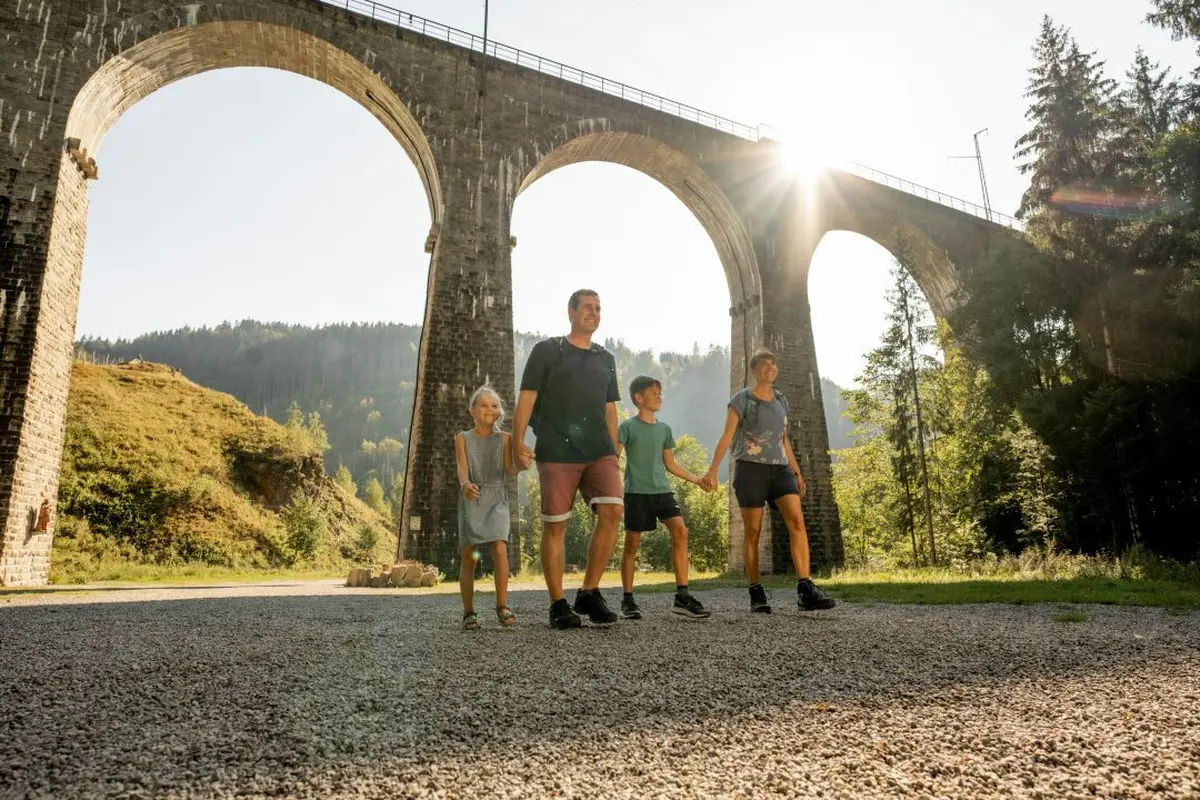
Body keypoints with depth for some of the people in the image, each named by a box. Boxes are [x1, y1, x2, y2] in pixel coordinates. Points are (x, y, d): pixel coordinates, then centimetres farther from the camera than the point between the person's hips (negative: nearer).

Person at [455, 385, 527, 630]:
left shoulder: (504, 438, 6)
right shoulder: (463, 438, 6)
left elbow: (509, 469, -4)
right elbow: (462, 467, -8)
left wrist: (521, 466, -28)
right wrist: (466, 485, -30)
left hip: (496, 498, 0)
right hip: (471, 499, 0)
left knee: (500, 549, -16)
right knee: (469, 555, -1)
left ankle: (502, 606, -7)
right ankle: (469, 612, 8)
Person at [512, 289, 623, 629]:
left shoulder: (605, 359, 19)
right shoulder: (546, 351, 6)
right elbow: (527, 397, 0)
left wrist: (614, 452, 15)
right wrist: (518, 440, -13)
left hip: (598, 451, 4)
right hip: (556, 451, -3)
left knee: (612, 512, -14)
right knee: (554, 524, -2)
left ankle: (589, 592, 0)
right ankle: (558, 604, 9)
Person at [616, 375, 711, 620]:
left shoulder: (664, 429, 14)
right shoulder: (628, 427, -1)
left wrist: (697, 480, 20)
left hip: (662, 490, 4)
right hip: (637, 492, -4)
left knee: (680, 531, -14)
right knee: (632, 543, 0)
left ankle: (682, 597, -12)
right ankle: (628, 600, 14)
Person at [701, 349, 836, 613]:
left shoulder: (781, 401, 16)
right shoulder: (740, 400, 0)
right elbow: (726, 437, -8)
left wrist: (797, 473, 19)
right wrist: (712, 470, -20)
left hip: (779, 469, 4)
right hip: (750, 469, -4)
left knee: (797, 520, -15)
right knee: (753, 531, -2)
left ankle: (806, 590, -20)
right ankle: (756, 594, 8)